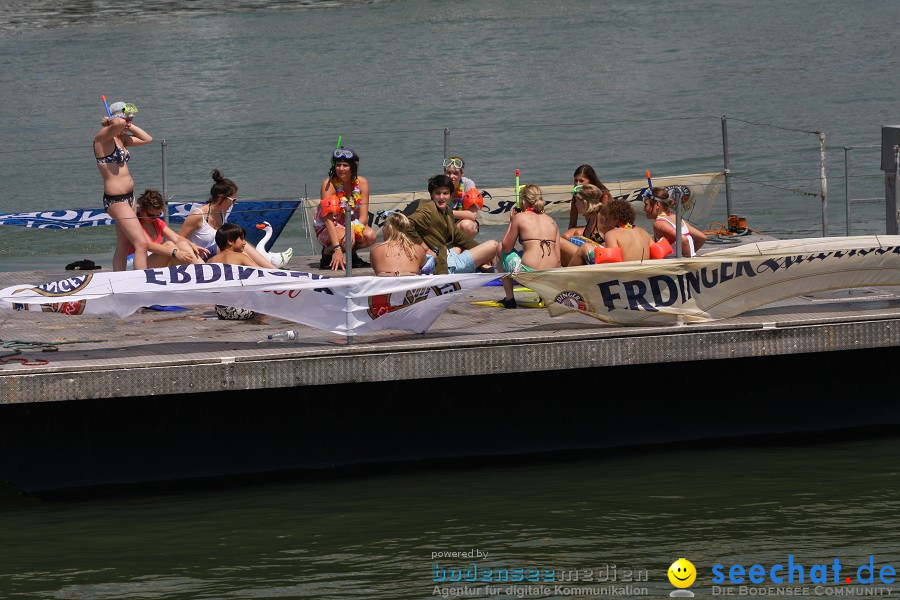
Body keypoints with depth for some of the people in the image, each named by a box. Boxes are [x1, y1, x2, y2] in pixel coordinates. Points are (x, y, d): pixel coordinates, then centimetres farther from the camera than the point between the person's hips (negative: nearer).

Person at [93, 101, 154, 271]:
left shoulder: (121, 139, 12)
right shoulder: (103, 138, -14)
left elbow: (147, 139, 23)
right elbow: (118, 124, -35)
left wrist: (129, 126, 11)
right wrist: (108, 122, -13)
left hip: (128, 198, 10)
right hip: (116, 199, -10)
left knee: (123, 247, 13)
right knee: (141, 244, -15)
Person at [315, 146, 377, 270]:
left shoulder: (362, 183, -9)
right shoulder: (328, 184, -20)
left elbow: (363, 217, -12)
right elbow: (328, 219, -28)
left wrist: (353, 230, -36)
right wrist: (337, 249, -38)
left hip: (353, 225, 4)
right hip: (326, 229, -4)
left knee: (370, 236, -26)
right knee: (346, 240, -35)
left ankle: (351, 254, 5)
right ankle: (327, 254, -3)